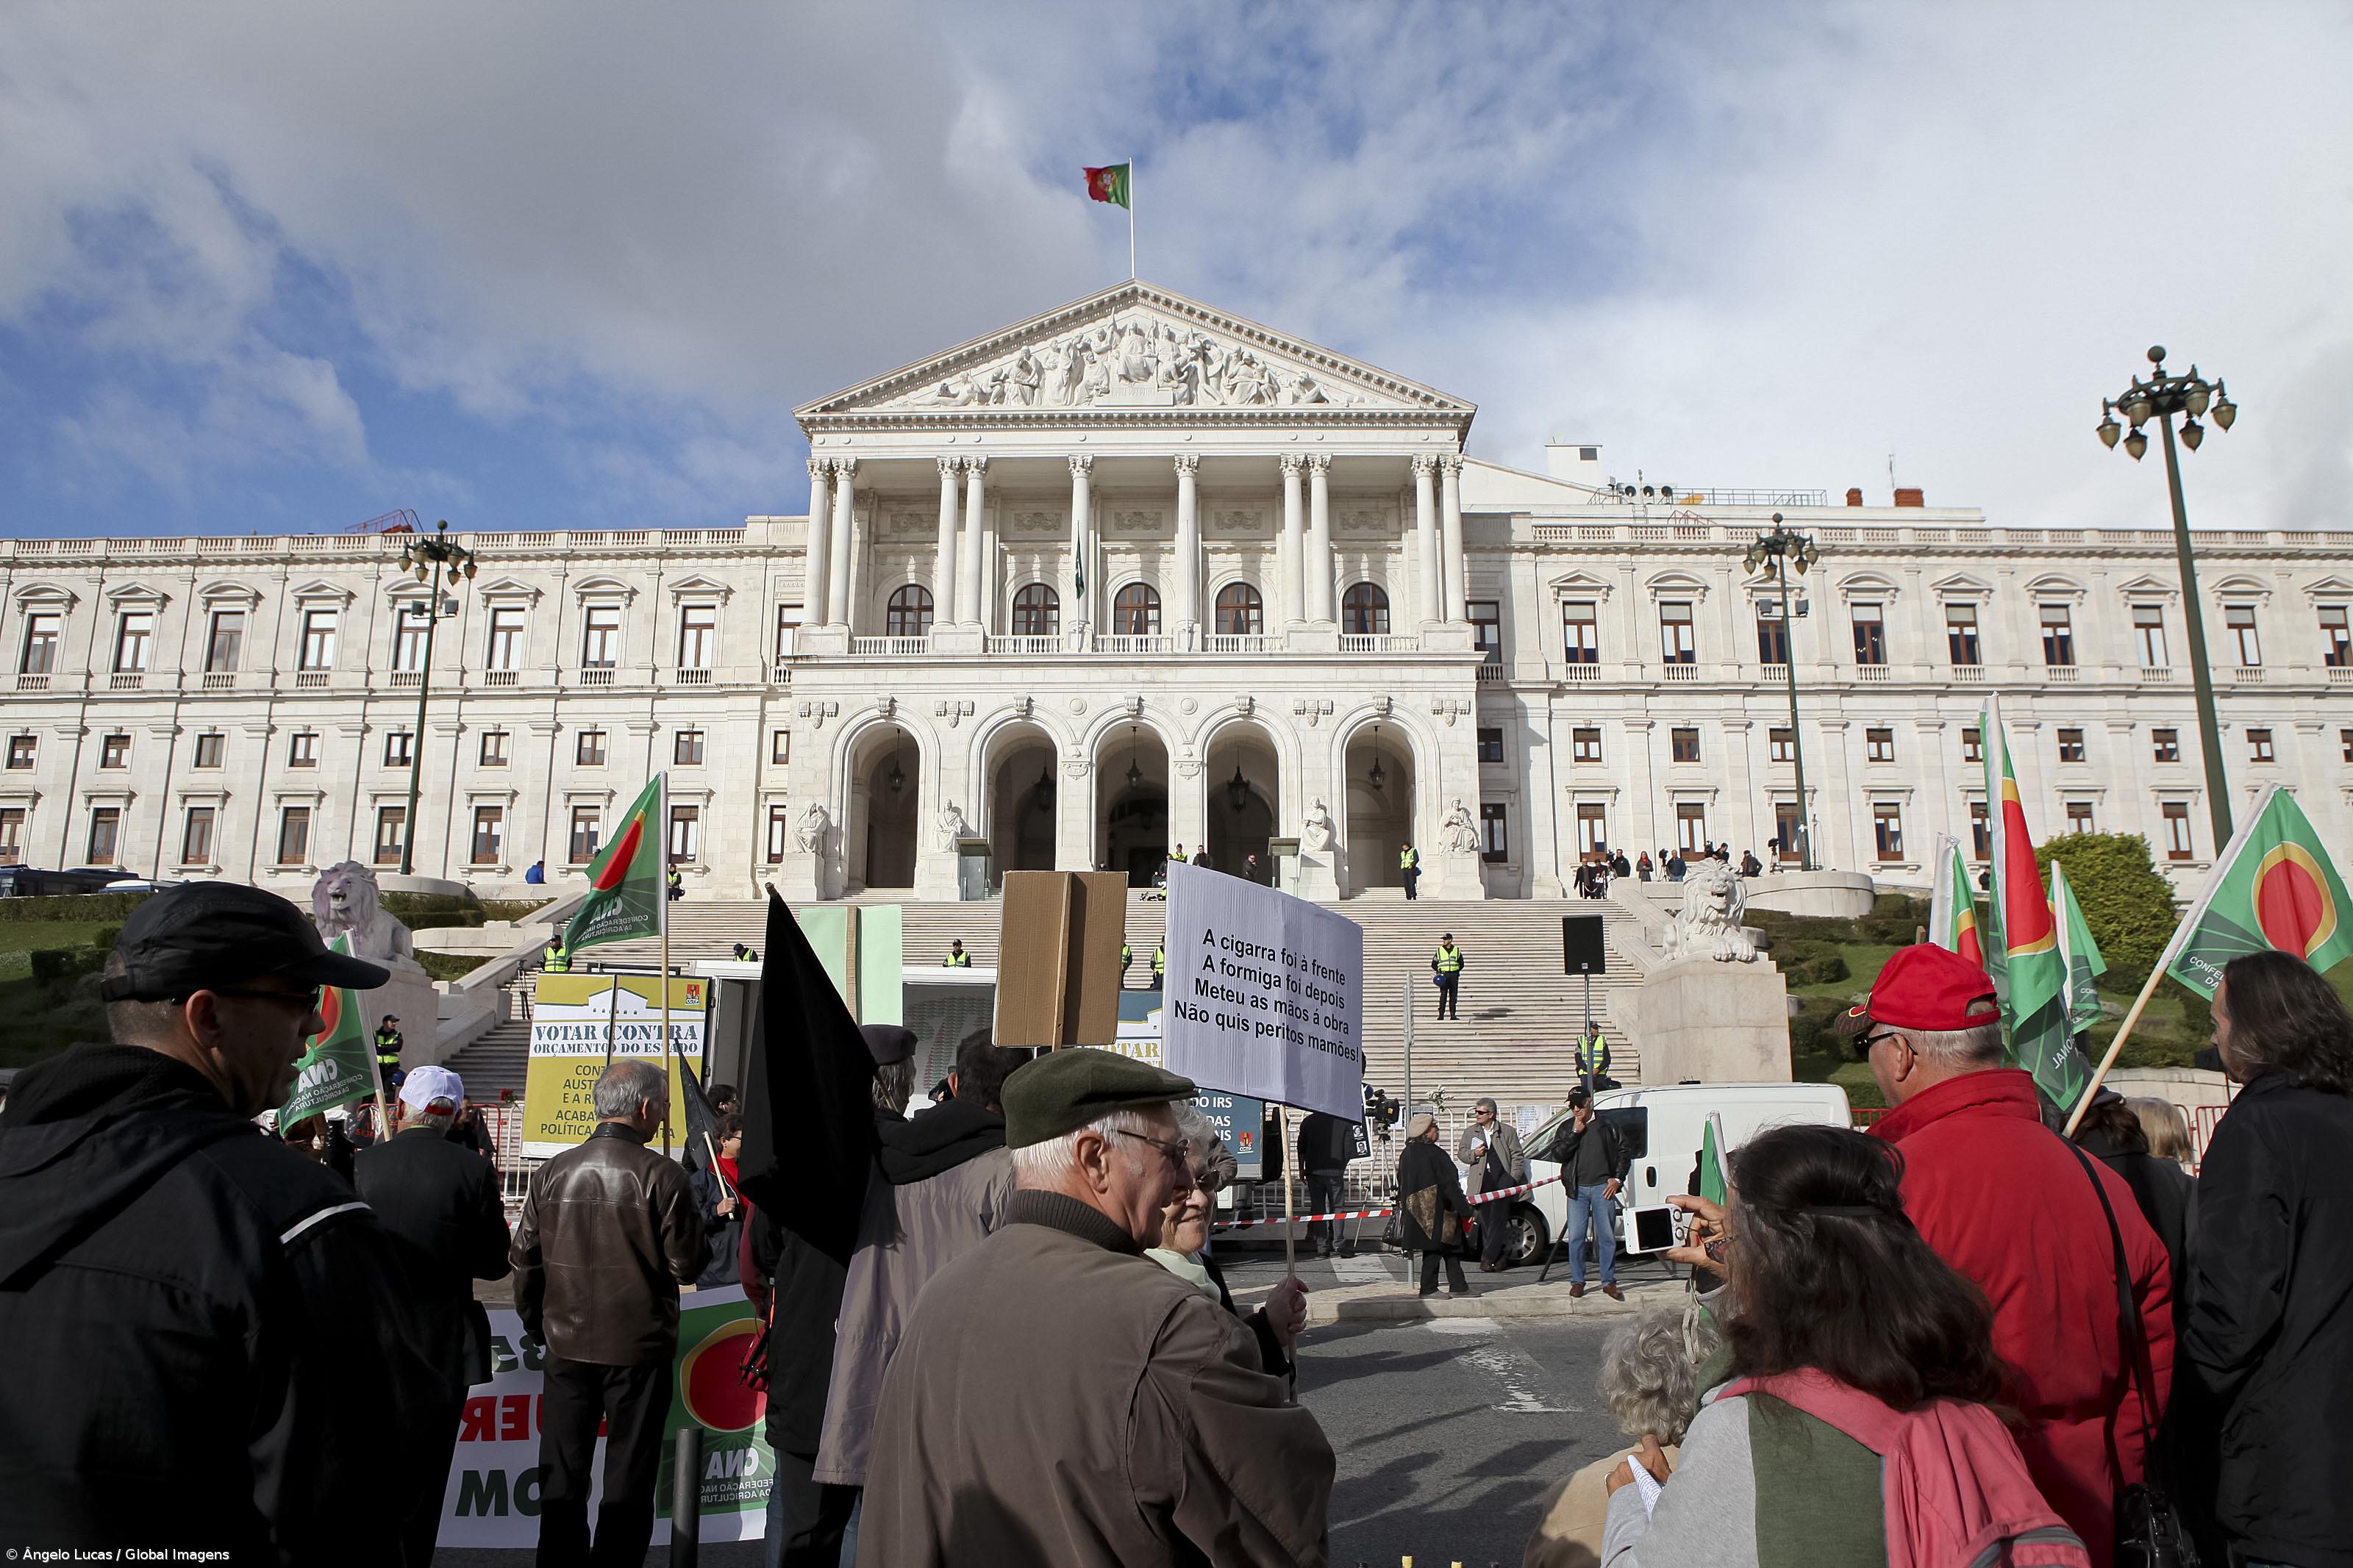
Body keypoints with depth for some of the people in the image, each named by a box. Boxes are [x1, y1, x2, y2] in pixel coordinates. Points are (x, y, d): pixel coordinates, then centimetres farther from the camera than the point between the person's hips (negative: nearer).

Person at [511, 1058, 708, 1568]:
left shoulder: (552, 1173, -2)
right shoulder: (661, 1176, -15)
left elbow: (525, 1259, 6)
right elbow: (688, 1266, -12)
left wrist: (537, 1325, 20)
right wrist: (695, 1231, 9)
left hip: (567, 1347, 4)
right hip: (638, 1350, -4)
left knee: (562, 1475, 17)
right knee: (628, 1481, 9)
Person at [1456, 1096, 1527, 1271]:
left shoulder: (1508, 1131, 9)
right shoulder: (1470, 1132, 16)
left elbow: (1518, 1156, 9)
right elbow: (1461, 1154, 14)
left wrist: (1513, 1178, -2)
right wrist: (1474, 1154, -7)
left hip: (1503, 1180, -2)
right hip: (1482, 1182, 2)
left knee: (1498, 1220, -8)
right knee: (1486, 1221, -1)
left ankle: (1488, 1258, -6)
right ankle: (1497, 1257, 7)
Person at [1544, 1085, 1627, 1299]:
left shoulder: (1607, 1126, 7)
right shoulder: (1566, 1129, 11)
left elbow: (1624, 1154, 10)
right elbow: (1556, 1155, -2)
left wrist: (1617, 1179, 0)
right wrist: (1575, 1133, -7)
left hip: (1602, 1187, -1)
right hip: (1577, 1190, 1)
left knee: (1607, 1236, -1)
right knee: (1576, 1237, 1)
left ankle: (1609, 1282, 7)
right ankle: (1577, 1281, 9)